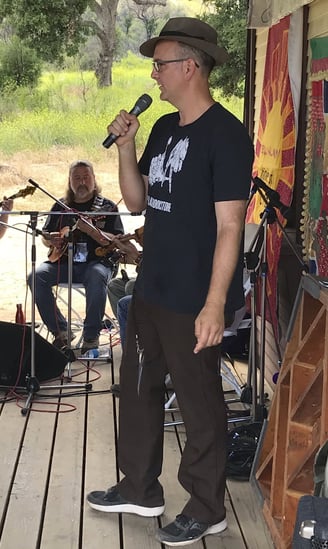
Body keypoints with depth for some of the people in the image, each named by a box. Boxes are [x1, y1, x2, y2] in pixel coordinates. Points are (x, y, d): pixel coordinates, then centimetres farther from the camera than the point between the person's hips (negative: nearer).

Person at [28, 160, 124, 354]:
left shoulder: (107, 207, 5)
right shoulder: (60, 206, 16)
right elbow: (45, 235, 22)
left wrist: (91, 230, -22)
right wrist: (51, 240, -4)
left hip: (96, 261, -4)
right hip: (63, 262, 4)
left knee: (97, 279, -39)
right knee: (36, 276, -25)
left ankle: (91, 337, -23)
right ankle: (60, 331, -13)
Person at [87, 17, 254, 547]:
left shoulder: (225, 134, -16)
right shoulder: (164, 129, 10)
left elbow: (229, 227, -20)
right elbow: (137, 200, 14)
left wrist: (215, 304, -25)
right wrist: (125, 145, -1)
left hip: (193, 301, -9)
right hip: (151, 290, 9)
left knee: (199, 403, 5)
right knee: (138, 387, 18)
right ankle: (140, 490, 35)